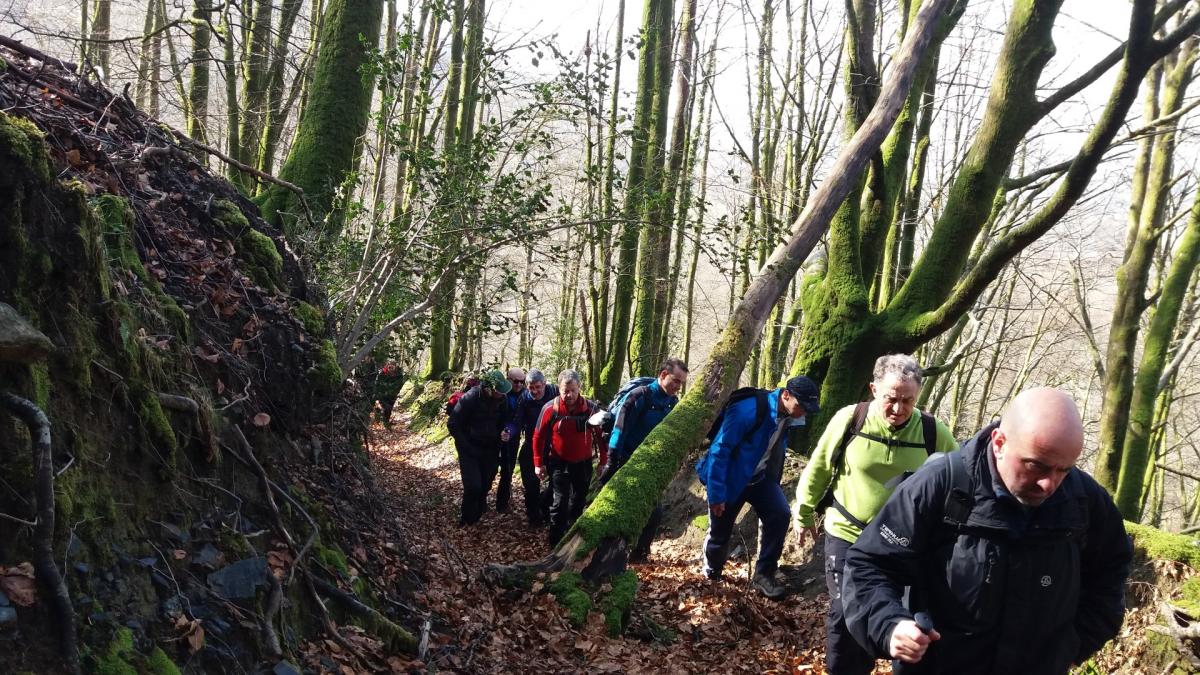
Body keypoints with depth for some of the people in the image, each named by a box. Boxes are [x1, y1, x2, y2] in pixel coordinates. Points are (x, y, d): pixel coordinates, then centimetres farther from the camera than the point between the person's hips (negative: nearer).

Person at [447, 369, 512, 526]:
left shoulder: (502, 400, -8)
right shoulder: (470, 398, -21)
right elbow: (453, 425, -14)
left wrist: (503, 432, -12)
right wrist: (467, 447, -16)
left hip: (490, 449, 4)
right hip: (470, 449, -4)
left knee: (485, 485, 4)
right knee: (473, 486, -13)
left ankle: (478, 515, 29)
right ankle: (467, 521, 10)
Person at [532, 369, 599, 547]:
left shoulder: (590, 408, -12)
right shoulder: (550, 409, -15)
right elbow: (538, 436, -5)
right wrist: (538, 463, -3)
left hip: (583, 464, 2)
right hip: (559, 464, -2)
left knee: (577, 504, 18)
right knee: (559, 504, -4)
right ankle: (556, 543, 7)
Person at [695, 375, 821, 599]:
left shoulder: (788, 417, -7)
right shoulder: (748, 410, -30)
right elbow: (719, 450, -27)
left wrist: (774, 485, 17)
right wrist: (716, 494, -25)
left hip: (760, 477, 6)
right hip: (731, 478, -5)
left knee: (780, 514, -17)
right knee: (720, 530, 6)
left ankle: (764, 574, -2)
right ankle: (711, 574, 36)